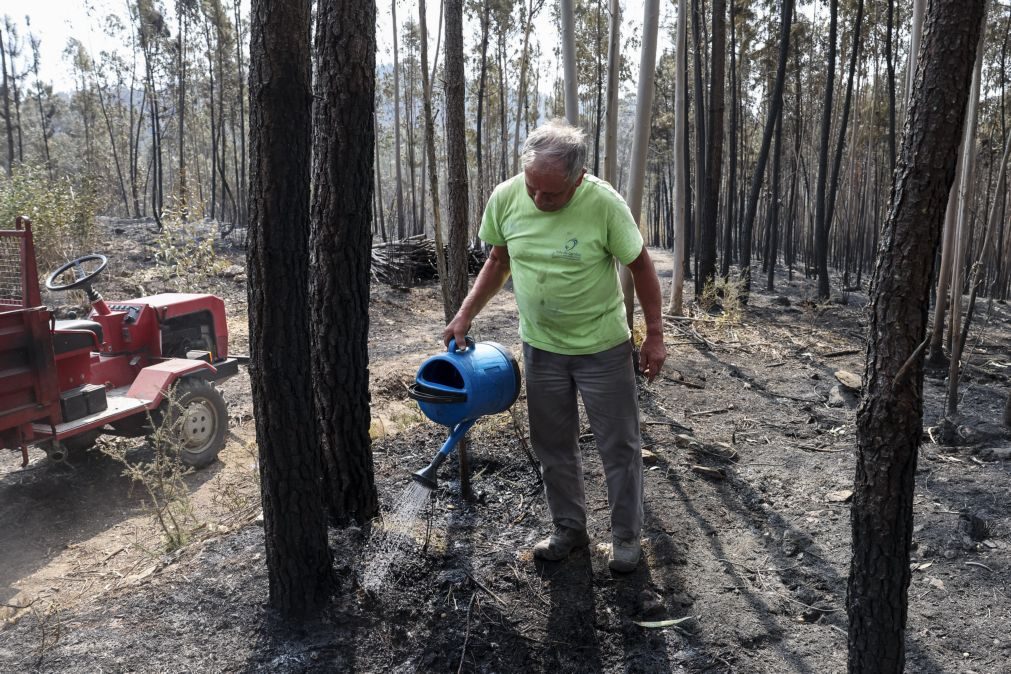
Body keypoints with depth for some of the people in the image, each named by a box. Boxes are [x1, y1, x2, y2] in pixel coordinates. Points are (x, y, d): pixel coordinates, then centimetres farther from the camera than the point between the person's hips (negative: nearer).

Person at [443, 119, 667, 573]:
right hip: (540, 345, 4)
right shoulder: (505, 197, -12)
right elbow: (498, 261, 5)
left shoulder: (604, 203, -22)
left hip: (603, 347, -3)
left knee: (619, 446, 8)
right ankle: (569, 528, 34)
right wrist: (464, 316, -2)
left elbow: (640, 266, -10)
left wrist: (655, 335, -6)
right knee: (553, 446, 15)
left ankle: (626, 537, 27)